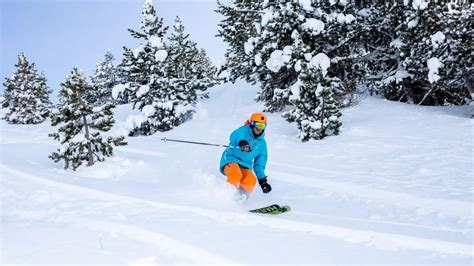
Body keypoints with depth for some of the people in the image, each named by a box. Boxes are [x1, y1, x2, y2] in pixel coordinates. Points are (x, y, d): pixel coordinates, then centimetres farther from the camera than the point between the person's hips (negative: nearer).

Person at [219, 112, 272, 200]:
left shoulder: (262, 143, 16)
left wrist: (262, 180, 11)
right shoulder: (243, 131, 0)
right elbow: (234, 136, -25)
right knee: (236, 175, -36)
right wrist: (241, 142, -49)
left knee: (251, 180, -29)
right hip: (231, 160, -4)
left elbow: (259, 164, 22)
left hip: (246, 166, 4)